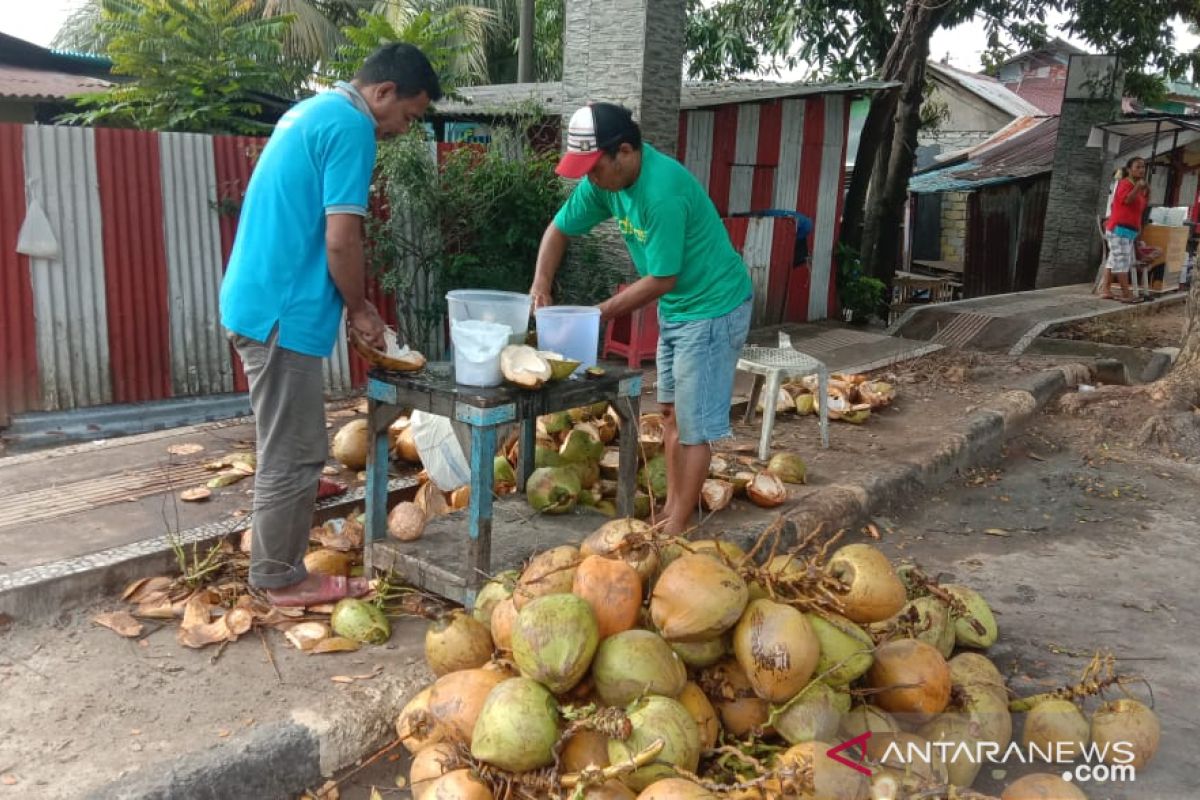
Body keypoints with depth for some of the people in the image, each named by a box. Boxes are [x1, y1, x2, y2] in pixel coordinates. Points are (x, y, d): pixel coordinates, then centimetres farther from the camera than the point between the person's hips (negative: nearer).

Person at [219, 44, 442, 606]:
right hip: (284, 311, -10)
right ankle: (281, 579, 13)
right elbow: (341, 239, -18)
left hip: (260, 300, 10)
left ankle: (274, 562, 34)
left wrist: (350, 302, 19)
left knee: (290, 449, 20)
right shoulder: (351, 126, -13)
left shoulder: (313, 111, 18)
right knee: (292, 454, 1)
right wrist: (359, 308, -4)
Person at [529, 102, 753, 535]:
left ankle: (676, 528, 5)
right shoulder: (605, 178, -5)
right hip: (674, 307, 9)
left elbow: (662, 278, -25)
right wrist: (541, 284, -8)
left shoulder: (662, 191, -30)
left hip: (713, 307, -9)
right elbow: (559, 229, 7)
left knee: (695, 424, -3)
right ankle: (671, 507, 25)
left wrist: (601, 314, -18)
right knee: (671, 413, 14)